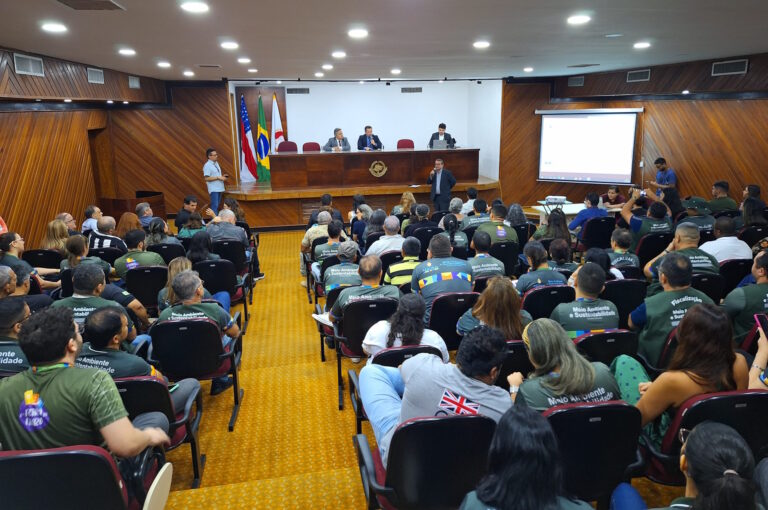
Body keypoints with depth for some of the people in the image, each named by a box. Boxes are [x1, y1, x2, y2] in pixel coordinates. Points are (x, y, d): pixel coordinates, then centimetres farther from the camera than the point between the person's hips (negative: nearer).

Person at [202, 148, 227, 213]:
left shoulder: (216, 163, 14)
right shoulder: (207, 165, -13)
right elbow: (207, 178, -18)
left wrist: (222, 176, 5)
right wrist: (218, 178, -19)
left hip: (219, 188, 8)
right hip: (213, 189, -8)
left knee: (217, 205, 12)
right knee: (214, 206, -9)